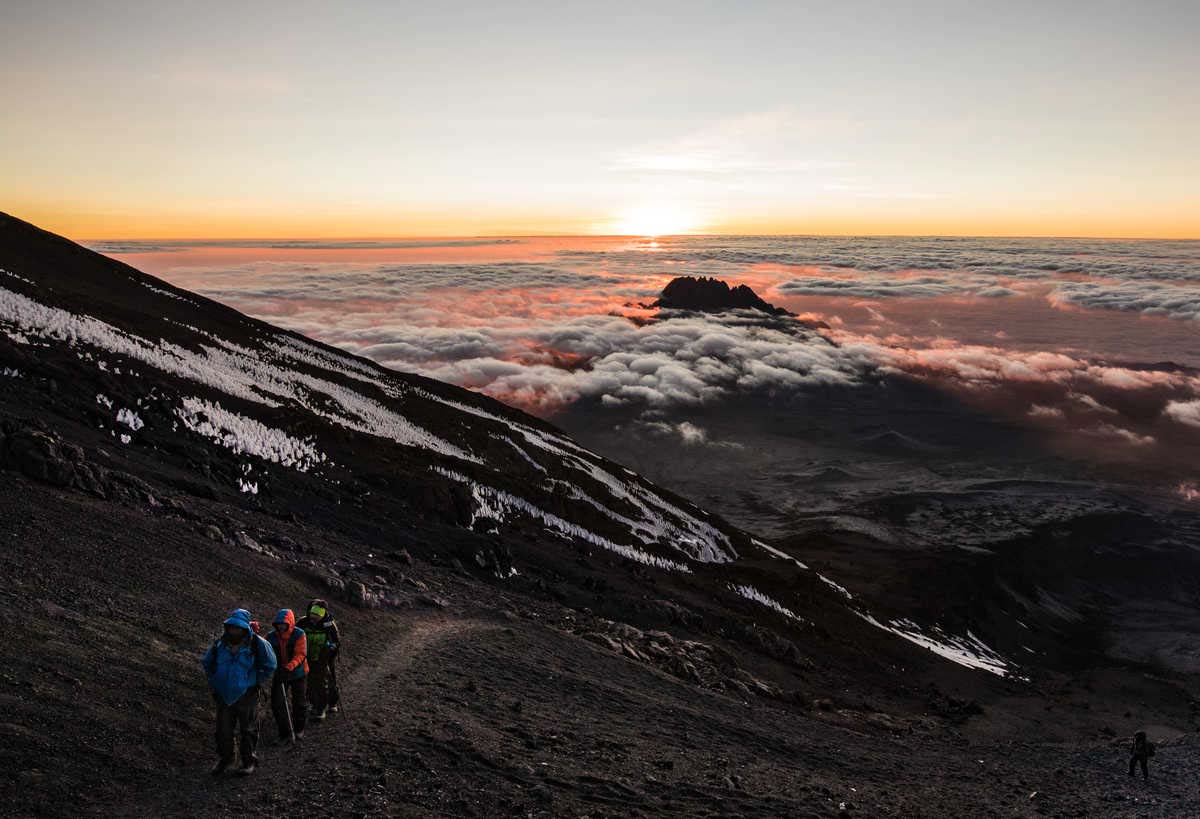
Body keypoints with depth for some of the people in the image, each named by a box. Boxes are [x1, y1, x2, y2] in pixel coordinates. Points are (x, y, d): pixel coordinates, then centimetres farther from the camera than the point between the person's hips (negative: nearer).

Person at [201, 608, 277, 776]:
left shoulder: (257, 644, -13)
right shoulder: (219, 643, -3)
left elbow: (270, 666, -2)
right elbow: (206, 662, 16)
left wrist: (256, 682, -5)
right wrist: (213, 681, 9)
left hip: (246, 695, -3)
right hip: (224, 695, 3)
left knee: (248, 729, 9)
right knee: (223, 729, 9)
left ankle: (249, 761, 23)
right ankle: (224, 758, 31)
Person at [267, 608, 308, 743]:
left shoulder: (299, 635, -17)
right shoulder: (272, 637, -5)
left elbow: (300, 655, -25)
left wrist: (289, 667, -40)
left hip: (297, 673, -3)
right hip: (280, 673, 3)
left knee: (299, 702, 12)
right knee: (277, 703, -5)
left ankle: (299, 729, 35)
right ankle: (285, 733, 6)